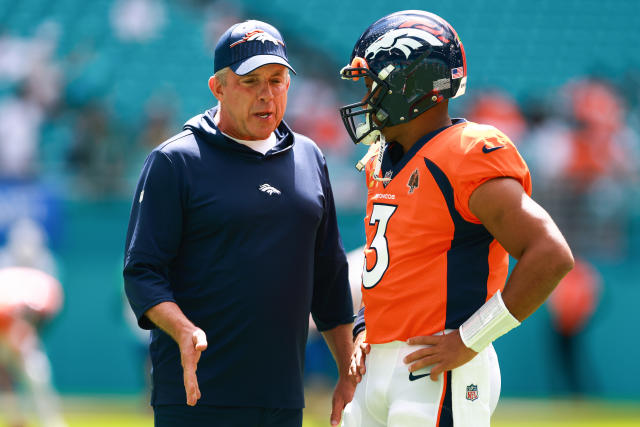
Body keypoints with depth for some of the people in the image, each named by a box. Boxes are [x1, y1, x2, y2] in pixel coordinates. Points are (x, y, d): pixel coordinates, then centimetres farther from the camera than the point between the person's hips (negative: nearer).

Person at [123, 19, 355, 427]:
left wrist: (349, 375, 15)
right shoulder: (175, 161, -2)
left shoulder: (309, 159, 15)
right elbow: (143, 272, -7)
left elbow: (329, 275, 20)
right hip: (196, 394, -5)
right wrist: (184, 332, -25)